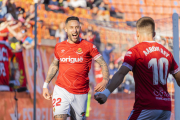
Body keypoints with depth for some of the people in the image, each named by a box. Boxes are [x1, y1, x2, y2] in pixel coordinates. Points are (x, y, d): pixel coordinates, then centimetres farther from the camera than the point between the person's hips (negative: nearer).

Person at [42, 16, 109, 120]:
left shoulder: (88, 46, -1)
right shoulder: (59, 47, 8)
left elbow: (103, 64, -1)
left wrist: (105, 81, -19)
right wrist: (46, 85, 20)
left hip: (80, 94, -1)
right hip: (61, 90, 1)